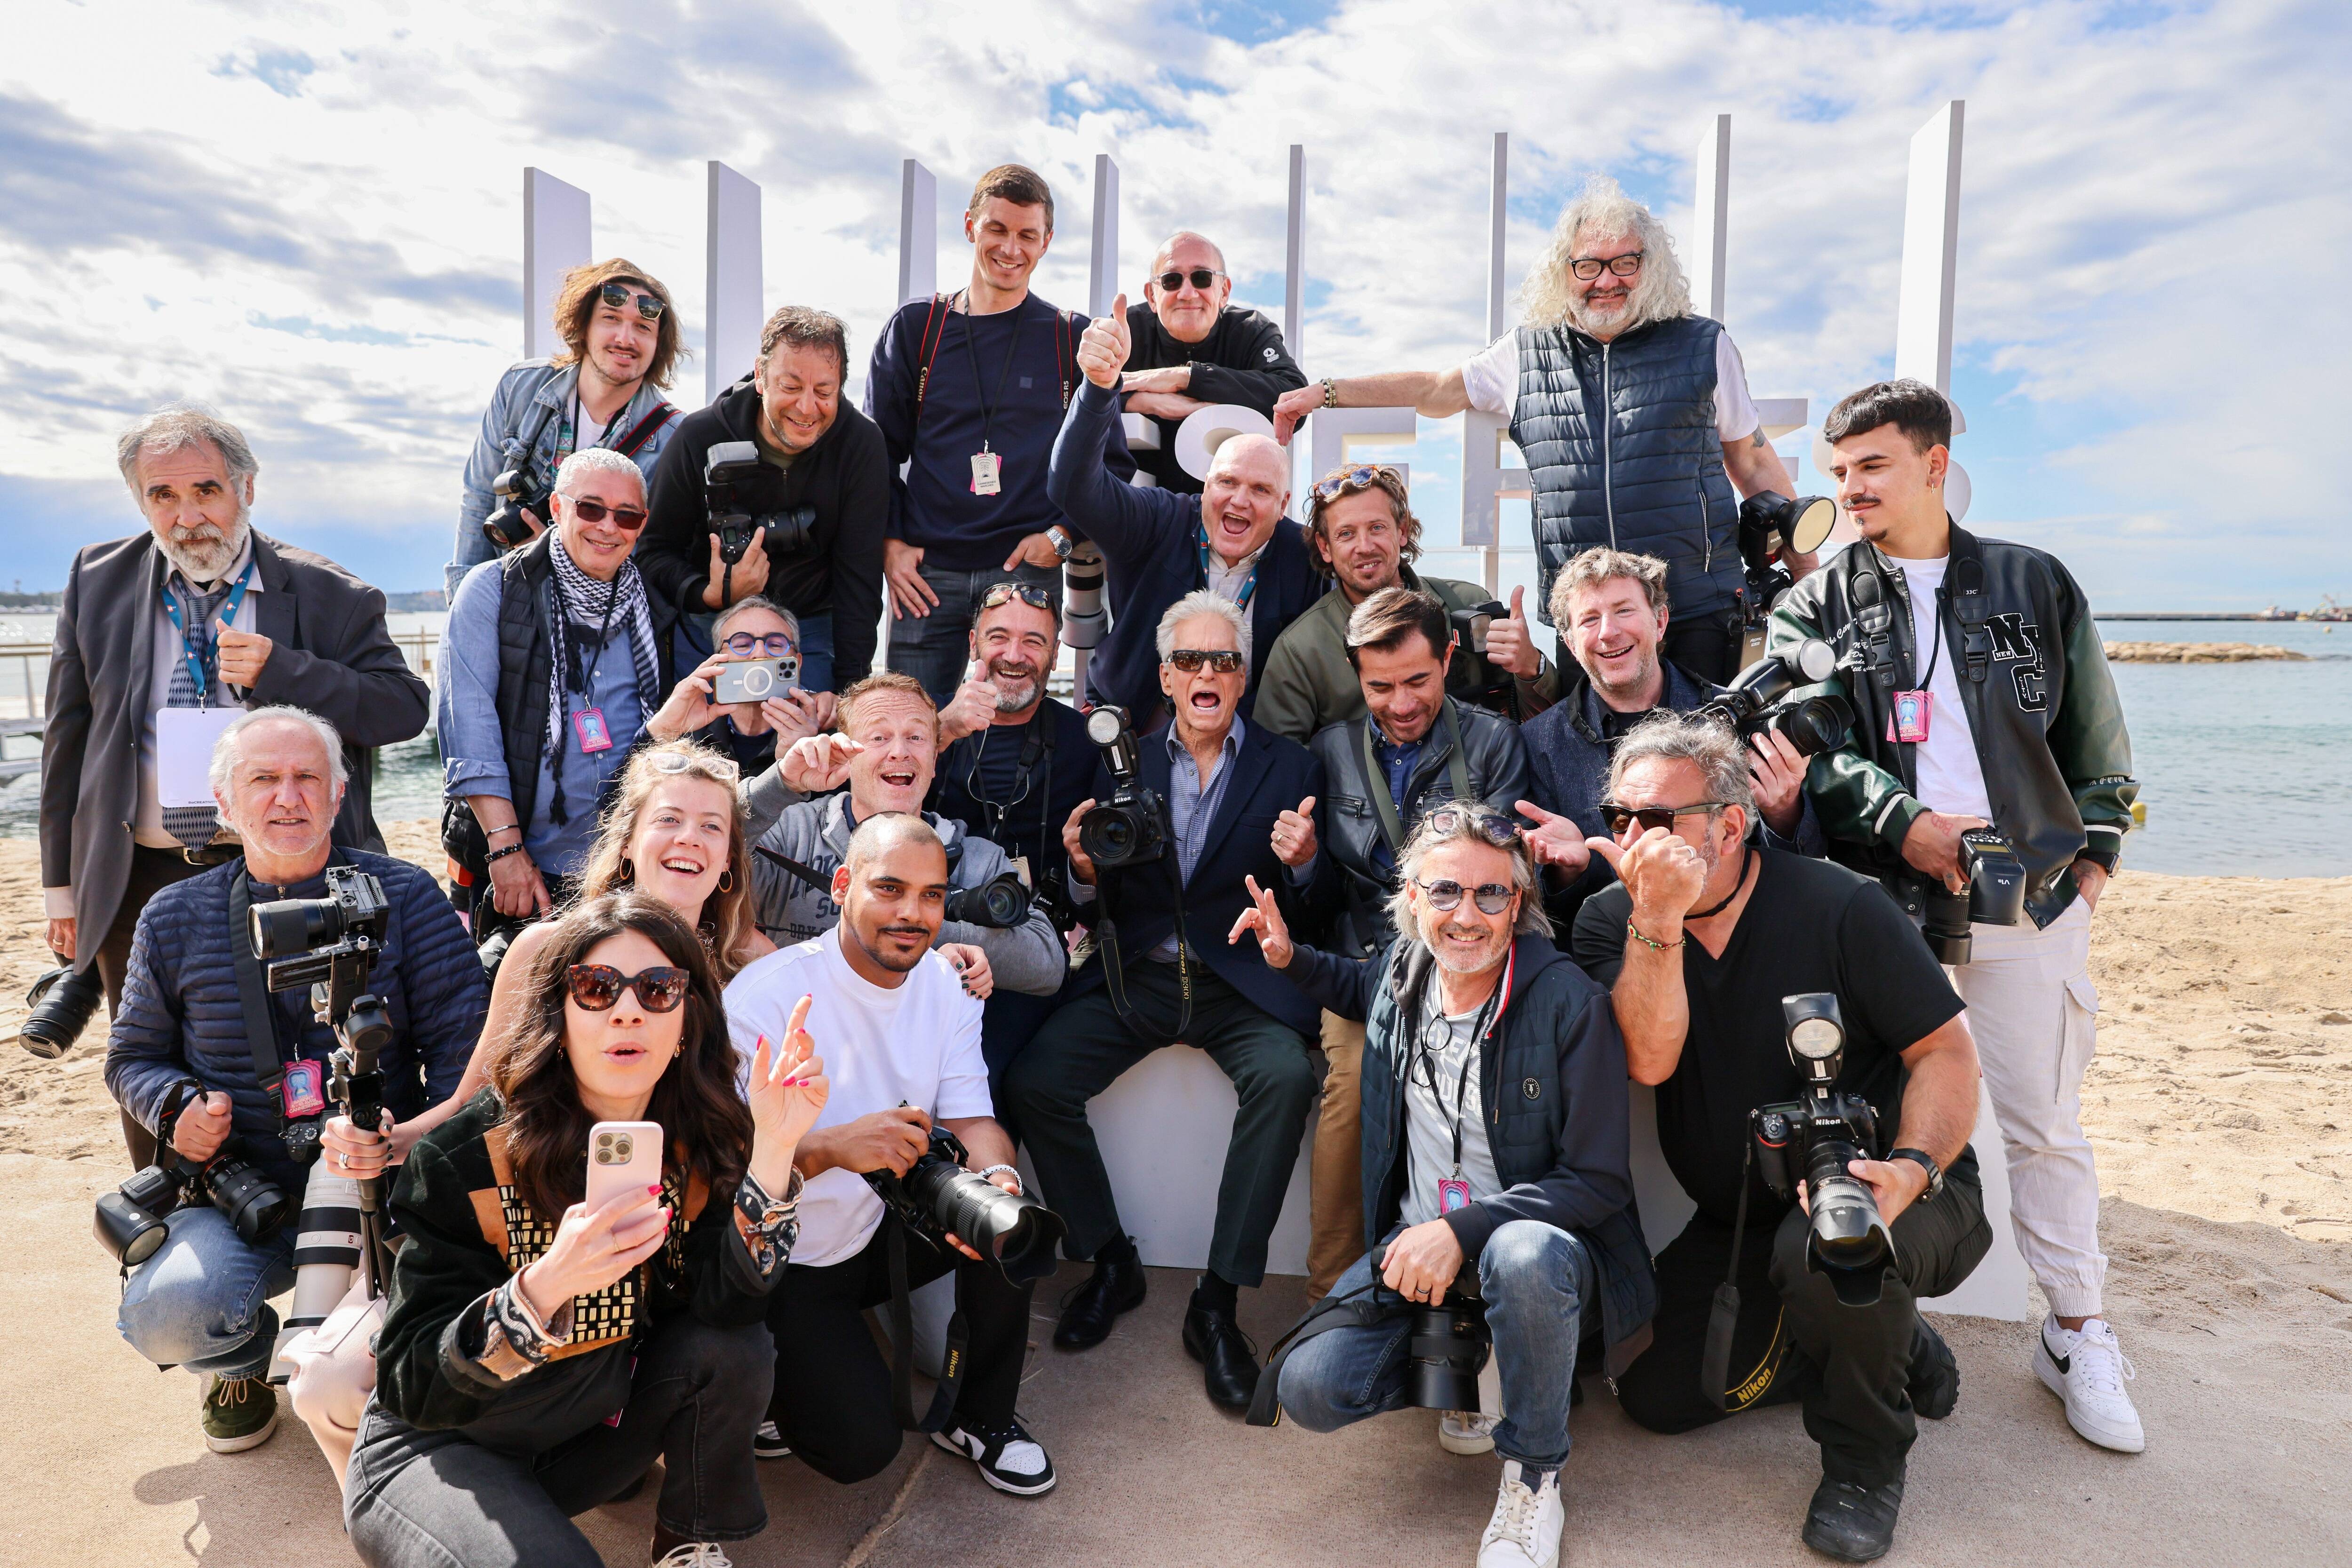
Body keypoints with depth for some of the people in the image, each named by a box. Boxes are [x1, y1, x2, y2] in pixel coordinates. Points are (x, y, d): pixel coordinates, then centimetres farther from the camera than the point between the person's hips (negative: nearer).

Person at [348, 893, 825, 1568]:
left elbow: (728, 1305, -24)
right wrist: (543, 1287, -42)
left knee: (729, 1349, -22)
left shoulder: (699, 1140, -12)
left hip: (593, 1428, 5)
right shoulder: (466, 1158, -23)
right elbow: (412, 1387, -23)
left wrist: (774, 1147, -36)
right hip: (437, 1448, -4)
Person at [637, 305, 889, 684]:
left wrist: (851, 689, -18)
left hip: (811, 631, 0)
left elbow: (859, 578, -12)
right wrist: (710, 595, -27)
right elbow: (654, 550, -5)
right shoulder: (698, 437, -12)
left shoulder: (861, 445, -13)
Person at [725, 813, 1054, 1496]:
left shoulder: (945, 986, -5)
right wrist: (831, 1147, -46)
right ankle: (767, 1376, 17)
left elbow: (970, 1120, -11)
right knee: (863, 1446, -17)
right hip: (785, 1265, -5)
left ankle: (981, 1418, 2)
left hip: (880, 1230, 5)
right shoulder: (767, 995, -23)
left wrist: (997, 1178, -34)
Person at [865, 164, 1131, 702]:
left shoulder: (1074, 340, 9)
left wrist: (1062, 535, -5)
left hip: (1030, 570, -1)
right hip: (926, 574, 1)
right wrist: (890, 543, 0)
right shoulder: (915, 328, 11)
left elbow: (1114, 463, 9)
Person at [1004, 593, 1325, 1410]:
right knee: (1031, 1080, -18)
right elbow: (1107, 908, 9)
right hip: (1136, 977, 2)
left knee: (1287, 1076, -31)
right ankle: (1111, 1262, 5)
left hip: (1239, 981, -2)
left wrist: (1302, 863, -22)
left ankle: (1218, 1302, -15)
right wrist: (1086, 870, -14)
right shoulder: (1125, 764, 10)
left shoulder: (1289, 768, 5)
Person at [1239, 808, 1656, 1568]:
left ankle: (1532, 1477, -12)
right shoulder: (1400, 968, -2)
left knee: (1525, 1256, -40)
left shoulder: (1571, 1003, -18)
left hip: (1530, 1243, -4)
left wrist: (1463, 1230, -26)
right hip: (1414, 1242, 4)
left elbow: (1598, 1182, -17)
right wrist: (1290, 960, 9)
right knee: (1309, 1387, -16)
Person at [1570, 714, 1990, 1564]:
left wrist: (1913, 1168, -31)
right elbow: (1649, 1059, -21)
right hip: (1739, 1221, 5)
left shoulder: (1840, 907, -16)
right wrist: (1658, 917, -33)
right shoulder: (1610, 922, -7)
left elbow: (1949, 1050, -13)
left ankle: (1867, 1455, -6)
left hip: (1874, 1193, -5)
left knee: (1824, 1247, -38)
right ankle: (1896, 1348, 19)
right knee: (1659, 1393, -2)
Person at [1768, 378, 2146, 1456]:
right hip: (1879, 895, 0)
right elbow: (1808, 744, -7)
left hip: (2029, 893, 1)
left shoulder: (2036, 586, 10)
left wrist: (2093, 851, 8)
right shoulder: (1815, 608, 6)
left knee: (2045, 1123, 7)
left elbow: (2097, 739, 16)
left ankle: (2077, 1336, 22)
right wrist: (1907, 822, -19)